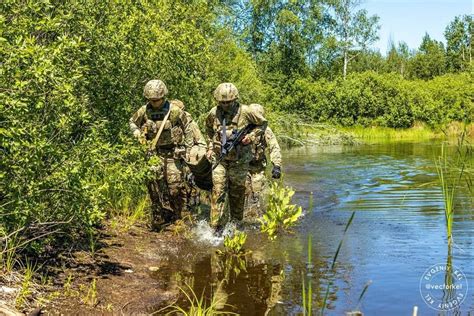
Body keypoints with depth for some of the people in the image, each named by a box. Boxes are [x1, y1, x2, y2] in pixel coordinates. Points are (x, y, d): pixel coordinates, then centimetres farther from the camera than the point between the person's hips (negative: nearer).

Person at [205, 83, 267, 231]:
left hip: (239, 159, -1)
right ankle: (216, 228, -6)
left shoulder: (245, 112, -12)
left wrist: (251, 136, -10)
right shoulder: (213, 113, -3)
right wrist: (211, 146, 11)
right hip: (219, 158, 1)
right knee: (218, 191, -7)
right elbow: (209, 129, 19)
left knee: (237, 192, 10)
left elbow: (263, 123, 2)